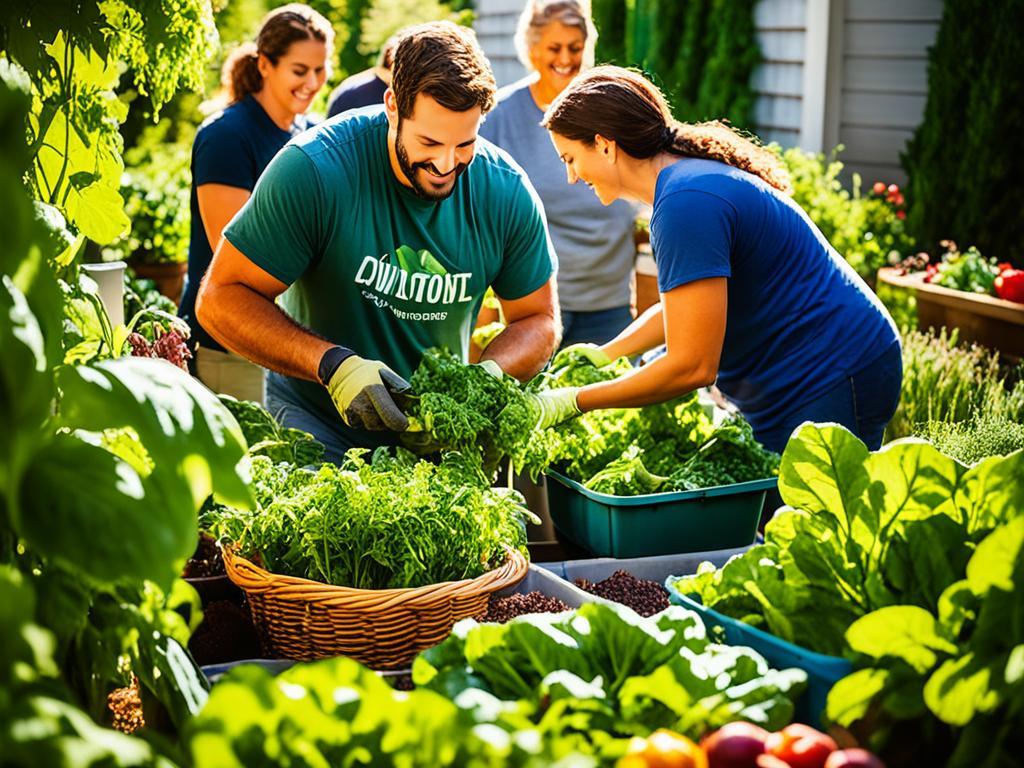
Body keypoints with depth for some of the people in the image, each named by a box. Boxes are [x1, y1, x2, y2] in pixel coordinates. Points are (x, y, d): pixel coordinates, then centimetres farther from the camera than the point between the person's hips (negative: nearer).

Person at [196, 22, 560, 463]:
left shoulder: (507, 193, -11)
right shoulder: (313, 170, -22)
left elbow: (538, 320, 3)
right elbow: (221, 299, -19)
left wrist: (487, 376, -19)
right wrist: (331, 363, -32)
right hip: (316, 422, -3)